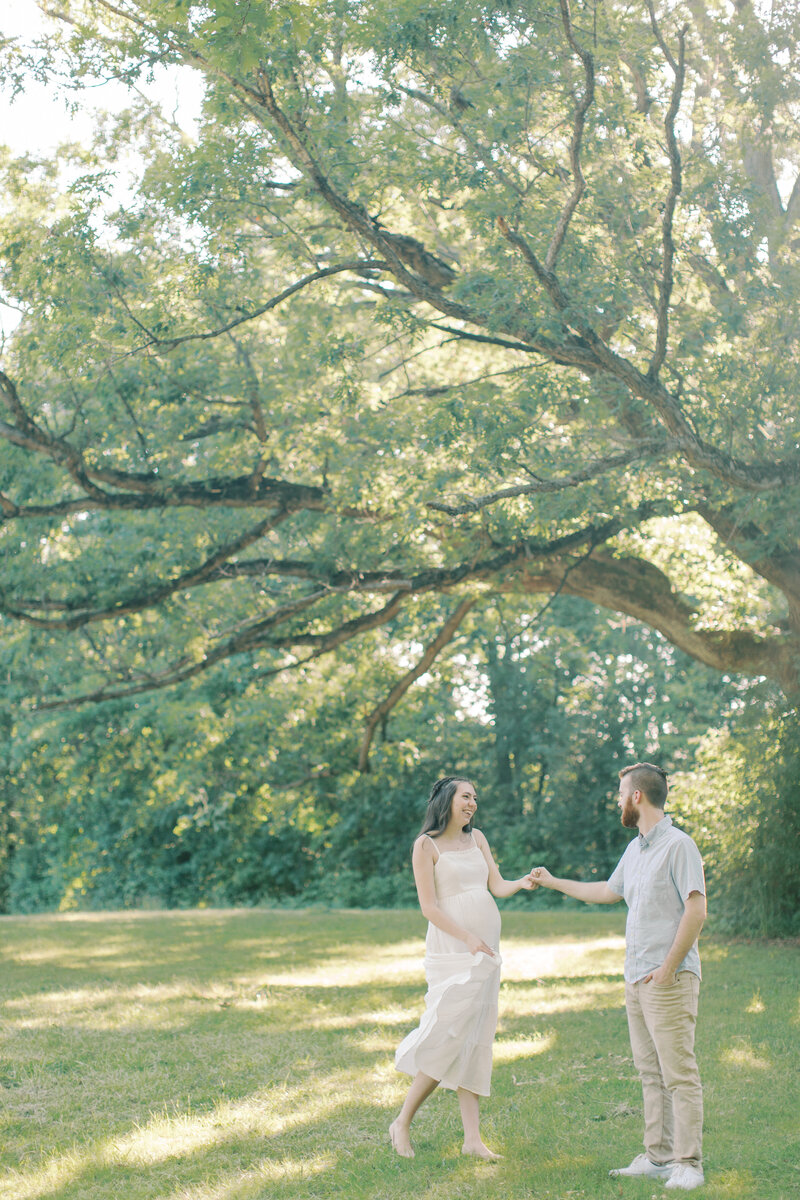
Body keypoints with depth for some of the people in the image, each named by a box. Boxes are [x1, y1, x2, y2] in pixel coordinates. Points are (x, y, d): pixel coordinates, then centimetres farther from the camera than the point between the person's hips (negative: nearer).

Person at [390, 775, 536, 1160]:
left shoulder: (477, 839, 13)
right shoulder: (426, 845, -5)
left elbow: (497, 886, 6)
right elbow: (428, 906, -10)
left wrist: (523, 883, -15)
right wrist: (467, 938, -18)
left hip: (486, 947, 6)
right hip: (450, 948, -6)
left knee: (476, 1039, 4)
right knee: (449, 1036, -10)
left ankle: (472, 1138, 6)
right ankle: (403, 1122, 5)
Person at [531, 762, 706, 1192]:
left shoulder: (678, 845, -10)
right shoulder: (635, 849, 18)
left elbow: (696, 910, -17)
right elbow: (607, 892, 34)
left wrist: (668, 968, -18)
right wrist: (553, 882, 42)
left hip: (669, 980, -9)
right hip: (636, 979, 9)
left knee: (679, 1073, -8)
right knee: (650, 1072, 10)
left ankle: (687, 1164, -6)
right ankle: (657, 1157, 14)